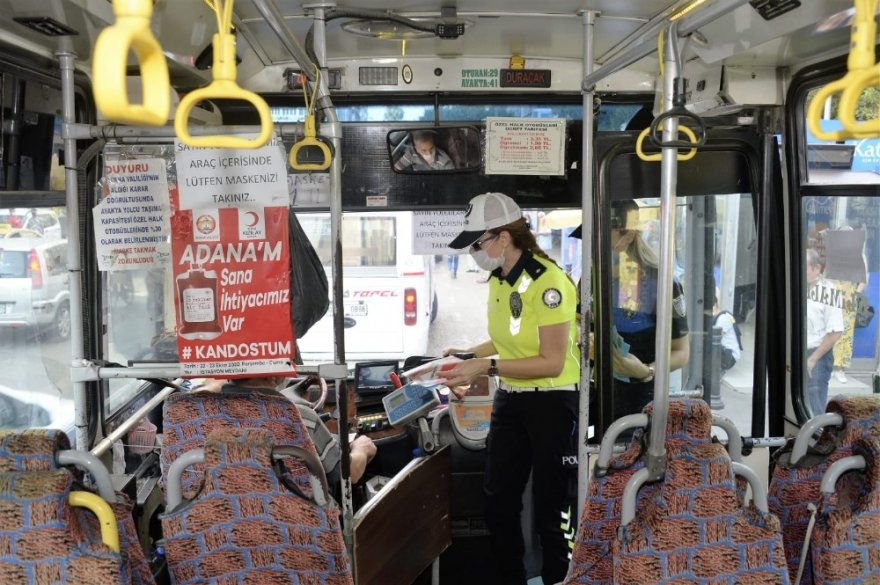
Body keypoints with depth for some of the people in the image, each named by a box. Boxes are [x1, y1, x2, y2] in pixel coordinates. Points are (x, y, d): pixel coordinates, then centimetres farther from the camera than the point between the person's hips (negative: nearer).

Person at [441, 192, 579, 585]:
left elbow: (552, 362, -23)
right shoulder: (497, 280, 3)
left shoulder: (547, 281, -22)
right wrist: (467, 354, 3)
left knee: (550, 512, 6)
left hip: (552, 403, -8)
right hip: (510, 400, 8)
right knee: (498, 503, 17)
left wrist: (486, 368, -24)